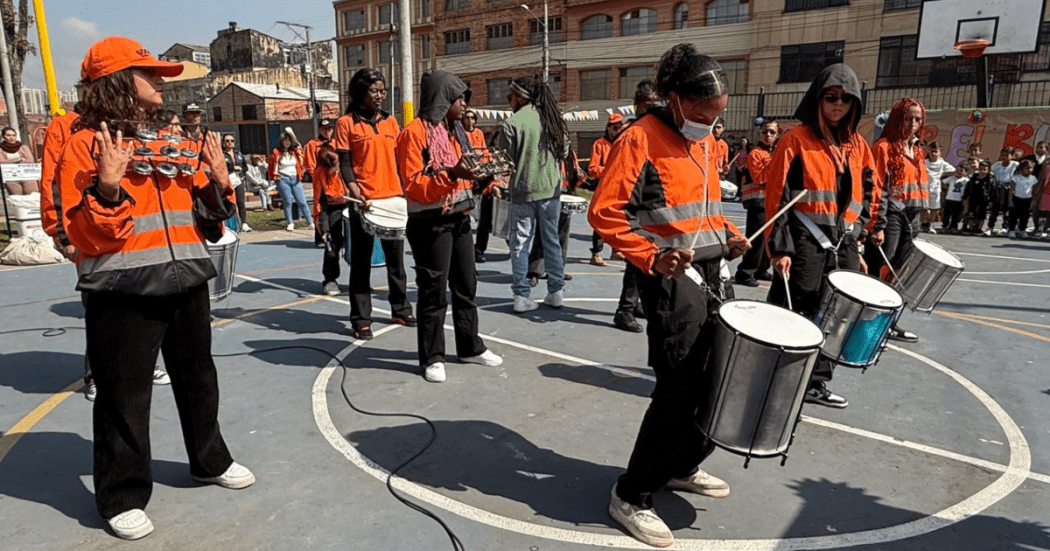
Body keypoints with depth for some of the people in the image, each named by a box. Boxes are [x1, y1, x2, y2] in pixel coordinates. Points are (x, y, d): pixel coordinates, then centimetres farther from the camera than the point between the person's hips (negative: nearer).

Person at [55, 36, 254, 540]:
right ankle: (122, 496, 22)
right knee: (124, 396, 4)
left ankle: (210, 460, 38)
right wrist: (107, 184, -27)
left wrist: (218, 181, -2)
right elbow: (86, 233, -13)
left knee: (198, 379, 18)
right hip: (122, 292, -6)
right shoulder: (87, 143, -6)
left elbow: (205, 220, 13)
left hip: (187, 282, 6)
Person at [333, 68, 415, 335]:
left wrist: (406, 191, 7)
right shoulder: (346, 123, -1)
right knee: (361, 261, 2)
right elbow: (344, 164, -6)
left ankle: (401, 309, 27)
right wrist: (355, 193, -20)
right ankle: (361, 319, 8)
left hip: (394, 198, 5)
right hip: (364, 201, -5)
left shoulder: (390, 121, 12)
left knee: (396, 258, 13)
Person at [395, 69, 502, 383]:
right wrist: (451, 175, -28)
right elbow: (411, 184, -19)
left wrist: (477, 176, 10)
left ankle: (470, 347, 28)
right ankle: (432, 358, 13)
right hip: (430, 224, -8)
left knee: (466, 286, 14)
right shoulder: (414, 132, -12)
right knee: (433, 292, 0)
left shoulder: (453, 130, 15)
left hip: (459, 219, 8)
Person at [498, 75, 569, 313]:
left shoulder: (511, 124, -11)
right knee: (551, 240, 13)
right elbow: (564, 153, 11)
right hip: (551, 189, 4)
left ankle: (522, 296, 6)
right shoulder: (553, 119, 4)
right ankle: (556, 292, 18)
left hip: (523, 191, -4)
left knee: (520, 243, 5)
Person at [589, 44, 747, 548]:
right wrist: (652, 258, -26)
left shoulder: (707, 141, 14)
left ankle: (681, 467, 36)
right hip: (672, 277, -9)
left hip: (713, 271, 9)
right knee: (680, 389, -8)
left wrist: (728, 235, 8)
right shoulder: (641, 139, -11)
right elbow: (604, 212, -17)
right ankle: (631, 497, 9)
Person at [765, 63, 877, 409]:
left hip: (843, 245, 6)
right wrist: (780, 248, -15)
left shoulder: (858, 146, 14)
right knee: (792, 315, -4)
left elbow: (865, 198, 20)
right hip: (804, 244, -6)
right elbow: (777, 196, -10)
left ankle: (817, 383, 25)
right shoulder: (796, 140, -4)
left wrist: (858, 243, 12)